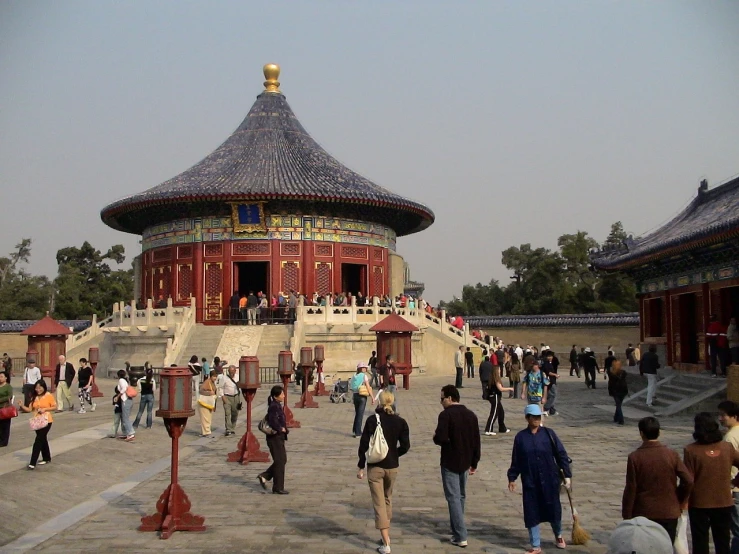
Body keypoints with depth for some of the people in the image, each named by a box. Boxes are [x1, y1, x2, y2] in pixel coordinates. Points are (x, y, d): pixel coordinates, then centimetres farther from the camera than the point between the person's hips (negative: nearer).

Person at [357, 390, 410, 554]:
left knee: (379, 503, 1)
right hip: (392, 466, 3)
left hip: (374, 467, -3)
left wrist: (360, 466, -1)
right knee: (388, 499, 23)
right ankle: (386, 535, 32)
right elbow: (405, 446, -4)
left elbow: (364, 445, -10)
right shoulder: (400, 422, -5)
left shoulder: (372, 420, -11)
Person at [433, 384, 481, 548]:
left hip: (450, 463, -7)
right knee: (461, 496, 20)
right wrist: (474, 463, 15)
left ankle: (461, 536, -7)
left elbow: (440, 439, -25)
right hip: (465, 462, 7)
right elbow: (476, 441, 8)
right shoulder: (471, 415, 5)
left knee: (453, 498, -3)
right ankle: (457, 528, 32)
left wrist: (435, 437, -2)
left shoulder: (446, 415, -16)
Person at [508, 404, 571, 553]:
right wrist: (512, 478, 3)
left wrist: (567, 475, -5)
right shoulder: (521, 437, -2)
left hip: (550, 480, 0)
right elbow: (516, 460, 4)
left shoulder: (548, 434, -4)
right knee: (532, 513, 3)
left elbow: (561, 455, -2)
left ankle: (558, 535, 40)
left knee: (553, 510, 10)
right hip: (530, 482, 0)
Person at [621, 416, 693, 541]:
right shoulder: (671, 454, -5)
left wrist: (626, 516, -1)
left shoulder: (635, 457, -10)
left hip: (643, 514, -1)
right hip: (669, 513, 1)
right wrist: (679, 501, 7)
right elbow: (688, 481, -8)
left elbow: (630, 489, -9)